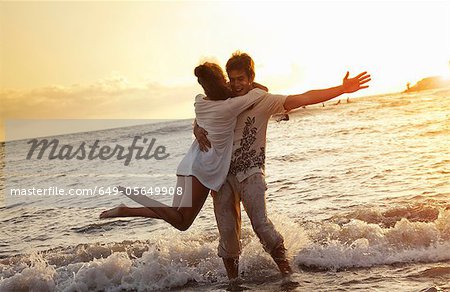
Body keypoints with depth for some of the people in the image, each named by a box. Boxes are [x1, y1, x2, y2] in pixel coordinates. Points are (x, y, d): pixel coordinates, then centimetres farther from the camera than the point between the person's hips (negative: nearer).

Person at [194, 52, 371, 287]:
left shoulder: (263, 101, -2)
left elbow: (303, 99, -10)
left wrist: (342, 89, -18)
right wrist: (198, 131, -2)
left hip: (250, 173, -3)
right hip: (222, 173, 3)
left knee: (260, 223, -16)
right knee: (227, 231, 1)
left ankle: (286, 269, 3)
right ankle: (232, 279, 18)